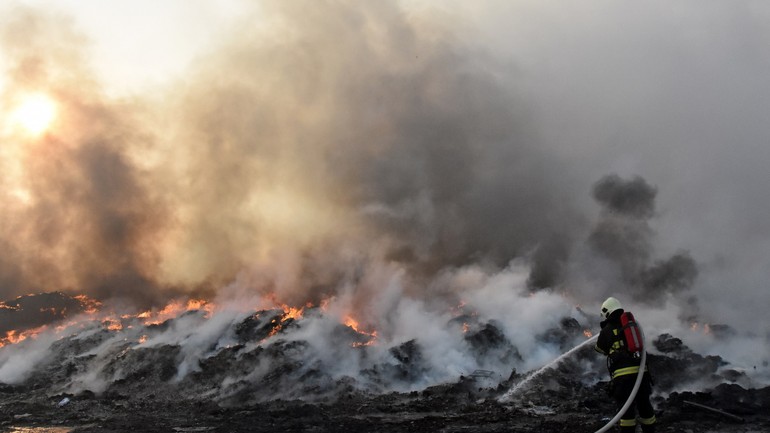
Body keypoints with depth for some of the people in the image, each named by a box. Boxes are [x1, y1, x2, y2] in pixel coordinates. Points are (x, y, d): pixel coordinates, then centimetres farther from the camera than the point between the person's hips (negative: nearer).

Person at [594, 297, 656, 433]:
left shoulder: (607, 330, 4)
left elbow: (600, 348, 19)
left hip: (623, 374, -4)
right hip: (641, 370, 4)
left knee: (627, 409, -1)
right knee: (644, 405, 15)